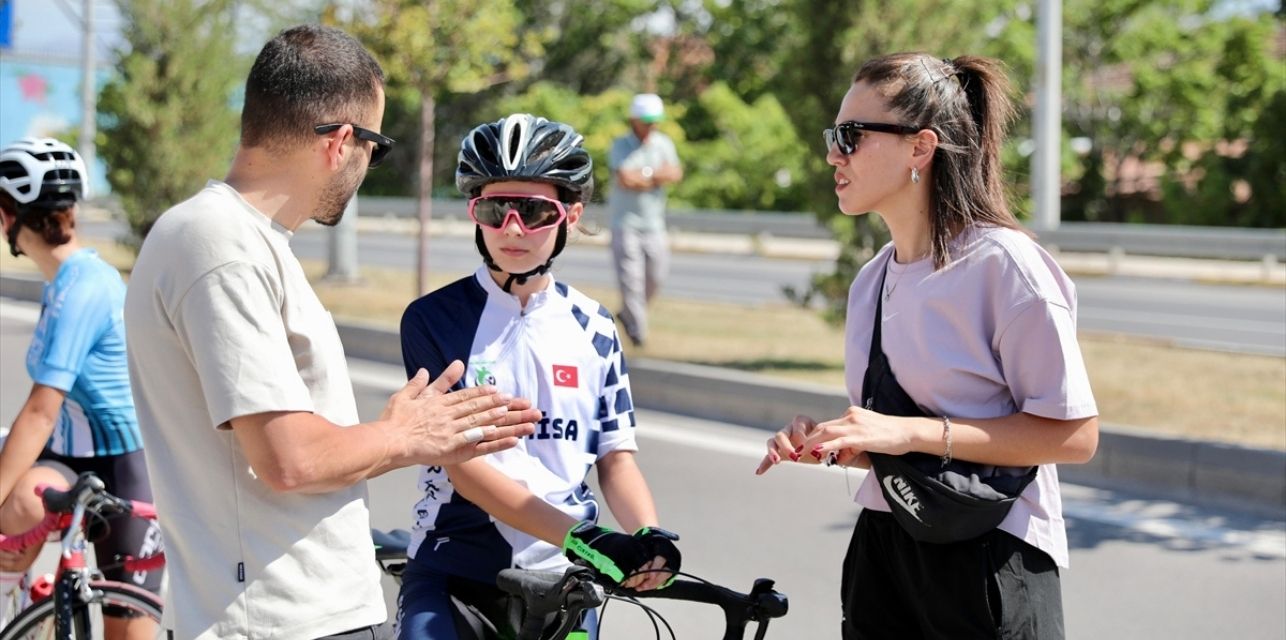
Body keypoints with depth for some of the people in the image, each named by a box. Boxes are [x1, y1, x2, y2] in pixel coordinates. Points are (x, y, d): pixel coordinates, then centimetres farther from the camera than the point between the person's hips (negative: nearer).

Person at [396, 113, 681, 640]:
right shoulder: (434, 319, -5)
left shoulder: (594, 330, 6)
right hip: (453, 572, -3)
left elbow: (616, 458, 7)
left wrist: (649, 537, -16)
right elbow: (462, 465, -13)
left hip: (561, 578, 3)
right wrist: (580, 536, -24)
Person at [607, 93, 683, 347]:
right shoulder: (620, 146, -5)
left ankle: (628, 314, 28)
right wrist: (656, 176, -8)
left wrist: (640, 177, -15)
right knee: (630, 276, -8)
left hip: (654, 221, 5)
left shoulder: (663, 143, 9)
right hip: (625, 220, -5)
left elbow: (675, 174, -6)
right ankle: (637, 329, -4)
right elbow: (625, 179, -20)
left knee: (656, 274, 7)